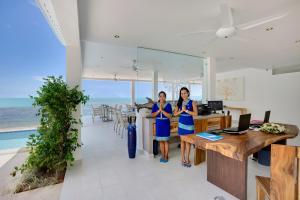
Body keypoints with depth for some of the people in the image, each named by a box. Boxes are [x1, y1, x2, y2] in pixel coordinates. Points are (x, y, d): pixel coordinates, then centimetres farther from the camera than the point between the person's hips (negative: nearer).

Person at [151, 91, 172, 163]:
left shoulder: (168, 105, -6)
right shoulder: (155, 105, 1)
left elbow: (169, 116, -13)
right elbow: (152, 115, -4)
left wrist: (162, 110, -22)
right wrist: (159, 110, -17)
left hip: (166, 124, -2)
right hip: (158, 123, 2)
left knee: (165, 141, 4)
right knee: (161, 141, 11)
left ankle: (166, 156, 20)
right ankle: (162, 156, 26)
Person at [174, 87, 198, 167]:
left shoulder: (192, 102, -4)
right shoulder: (179, 103, 4)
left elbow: (195, 113, -12)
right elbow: (175, 113, 3)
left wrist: (186, 110, -18)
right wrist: (181, 110, -13)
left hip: (189, 124, -2)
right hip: (181, 123, 2)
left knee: (188, 141, 5)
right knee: (182, 141, 9)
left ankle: (187, 158, 20)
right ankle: (183, 158, 21)